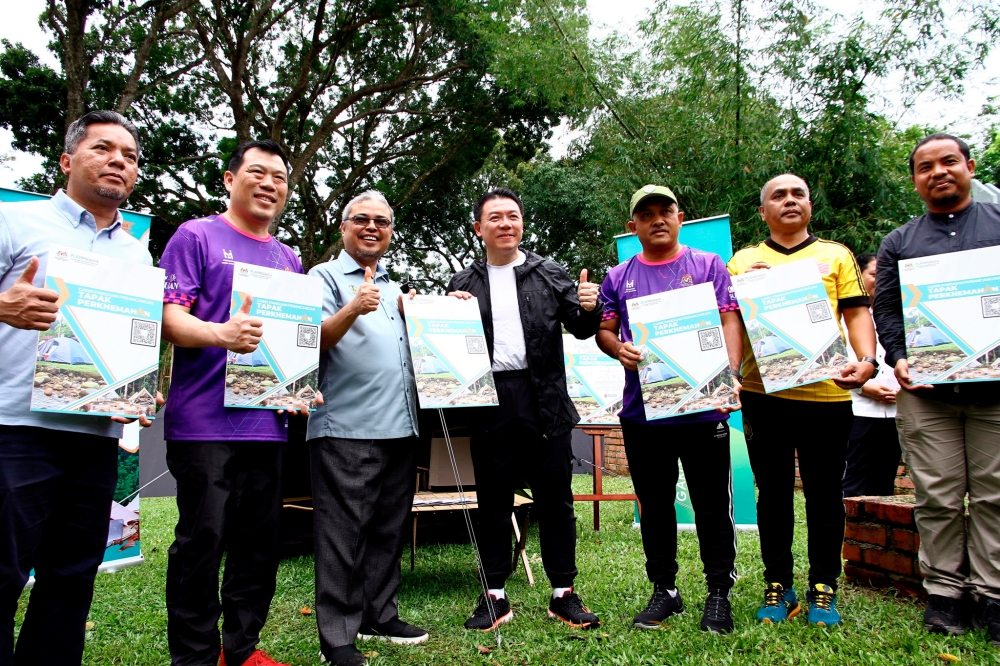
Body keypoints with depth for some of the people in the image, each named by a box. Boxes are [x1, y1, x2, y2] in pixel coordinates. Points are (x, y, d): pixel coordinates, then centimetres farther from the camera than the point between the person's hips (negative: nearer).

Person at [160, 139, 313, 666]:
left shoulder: (288, 258, 19)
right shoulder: (196, 235, 2)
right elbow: (169, 317, -8)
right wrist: (221, 334, -27)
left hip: (269, 420, 6)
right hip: (205, 420, -6)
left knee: (260, 543, 11)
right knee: (201, 542, -2)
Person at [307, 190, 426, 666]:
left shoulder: (393, 288, 22)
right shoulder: (325, 277, 2)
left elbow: (413, 344, 28)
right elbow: (312, 342, -11)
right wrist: (352, 310, -27)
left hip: (399, 428, 7)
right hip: (346, 429, -7)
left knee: (388, 529, 14)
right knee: (342, 533, -3)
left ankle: (379, 616, 27)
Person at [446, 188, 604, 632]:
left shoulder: (550, 274, 9)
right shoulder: (463, 284, 12)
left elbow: (581, 329, 6)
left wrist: (589, 308, -15)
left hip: (544, 399, -1)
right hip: (488, 401, 1)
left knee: (555, 498, 5)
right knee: (493, 501, 8)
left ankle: (563, 594, 18)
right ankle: (494, 596, 19)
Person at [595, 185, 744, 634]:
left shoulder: (708, 266, 6)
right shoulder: (618, 277, 12)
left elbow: (729, 321, 0)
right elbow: (603, 330, 12)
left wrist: (730, 373, -15)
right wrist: (618, 349, -11)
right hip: (642, 409, 3)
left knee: (712, 504, 3)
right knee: (654, 506, 11)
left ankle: (719, 593, 18)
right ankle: (664, 591, 25)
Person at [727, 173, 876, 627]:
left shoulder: (836, 255, 14)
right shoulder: (743, 261, 13)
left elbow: (856, 313, 8)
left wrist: (866, 359, -9)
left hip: (826, 390, 0)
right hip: (764, 391, 0)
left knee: (824, 493, 6)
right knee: (773, 491, 7)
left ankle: (823, 589, 19)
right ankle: (778, 587, 18)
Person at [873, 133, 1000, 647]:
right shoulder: (899, 242, 15)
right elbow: (884, 309, 9)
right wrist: (898, 358, -7)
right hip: (925, 390, 1)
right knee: (938, 496, 2)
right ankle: (943, 590, 12)